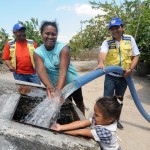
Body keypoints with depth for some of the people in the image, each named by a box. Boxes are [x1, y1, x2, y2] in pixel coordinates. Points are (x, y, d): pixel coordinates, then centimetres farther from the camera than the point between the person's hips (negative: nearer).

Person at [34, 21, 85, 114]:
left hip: (72, 83, 0)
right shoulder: (37, 52, -16)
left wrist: (58, 91, -50)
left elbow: (63, 71, -36)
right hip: (56, 86, 1)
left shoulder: (63, 48, -24)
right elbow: (41, 70, -33)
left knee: (79, 102, 22)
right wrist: (49, 86, -53)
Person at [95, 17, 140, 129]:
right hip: (111, 76, -2)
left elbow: (135, 56, 0)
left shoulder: (130, 39, -2)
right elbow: (102, 53, -30)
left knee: (119, 98, 16)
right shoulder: (107, 42, -9)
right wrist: (101, 63, -52)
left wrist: (130, 68, -16)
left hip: (124, 76, 2)